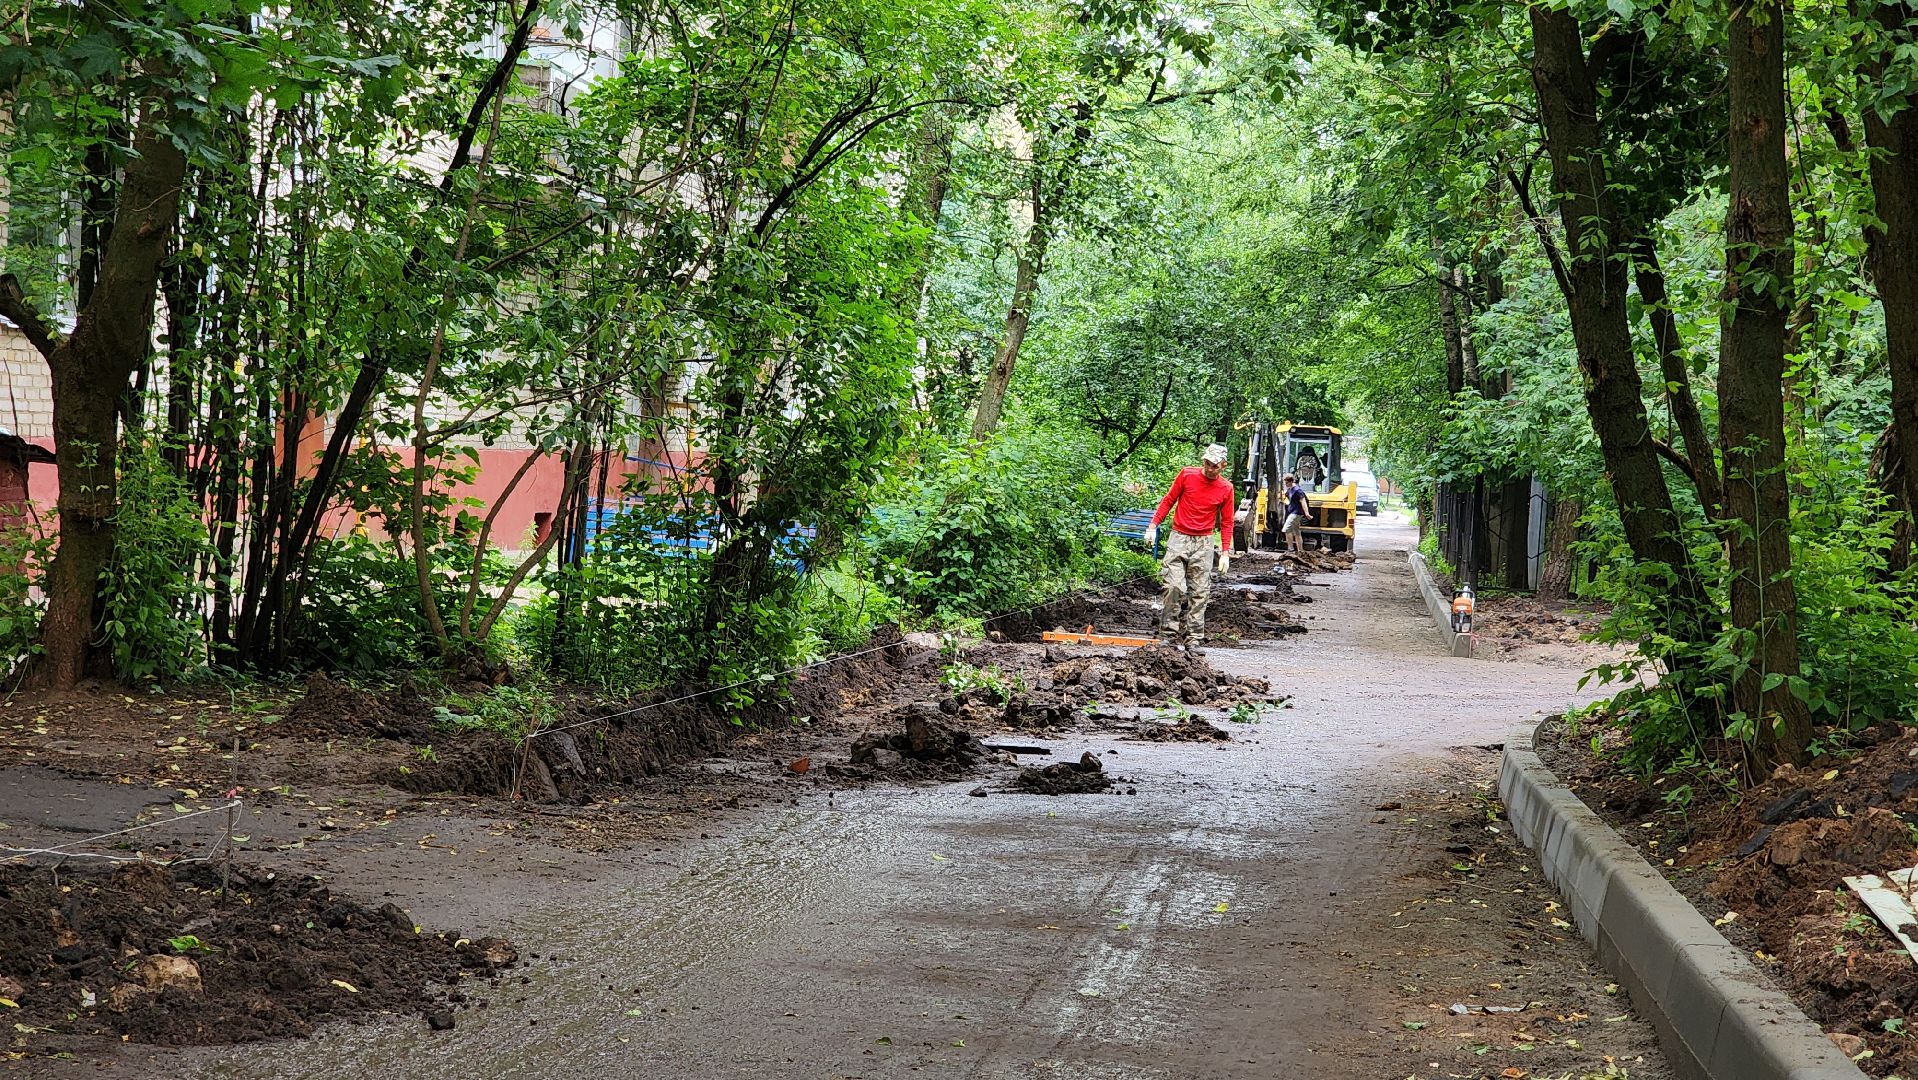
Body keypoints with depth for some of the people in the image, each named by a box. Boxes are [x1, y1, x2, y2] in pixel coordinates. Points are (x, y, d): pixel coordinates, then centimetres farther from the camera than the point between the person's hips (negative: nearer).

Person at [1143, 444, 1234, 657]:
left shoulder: (1226, 488, 2)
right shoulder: (1187, 475, -3)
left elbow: (1226, 522, 8)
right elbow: (1168, 501, 5)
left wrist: (1225, 552, 2)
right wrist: (1153, 526, -1)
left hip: (1204, 543, 2)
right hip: (1179, 538, -2)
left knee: (1199, 593, 2)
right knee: (1175, 587, -13)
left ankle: (1193, 641, 6)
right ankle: (1168, 635, -7)